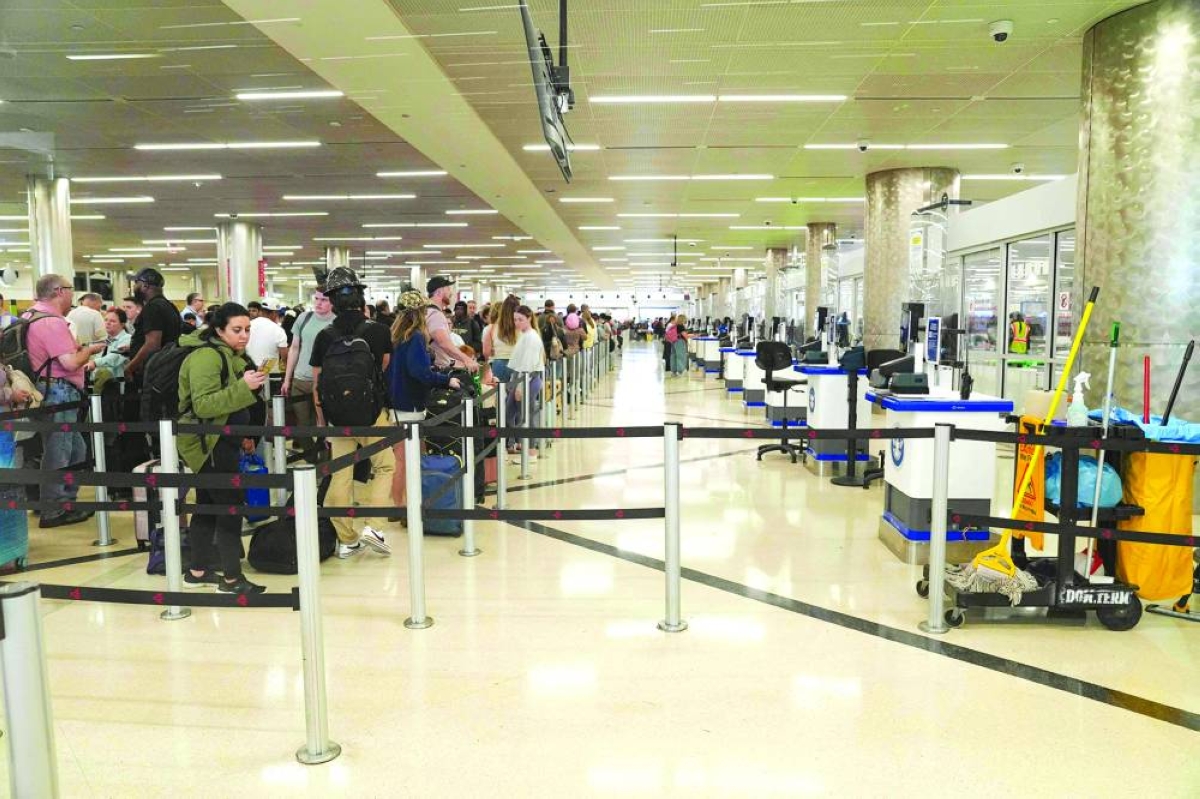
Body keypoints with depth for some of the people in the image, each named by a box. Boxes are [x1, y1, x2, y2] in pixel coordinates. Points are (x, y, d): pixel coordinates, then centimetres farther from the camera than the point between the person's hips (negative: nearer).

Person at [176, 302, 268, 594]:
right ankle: (231, 578, -1)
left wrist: (252, 383, 8)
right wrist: (243, 387, -33)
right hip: (208, 443, -10)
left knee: (209, 506, 15)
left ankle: (197, 571, 24)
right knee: (232, 505, -8)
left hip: (218, 442, 10)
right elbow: (203, 405, -27)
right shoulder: (206, 356, -18)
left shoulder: (230, 354, 13)